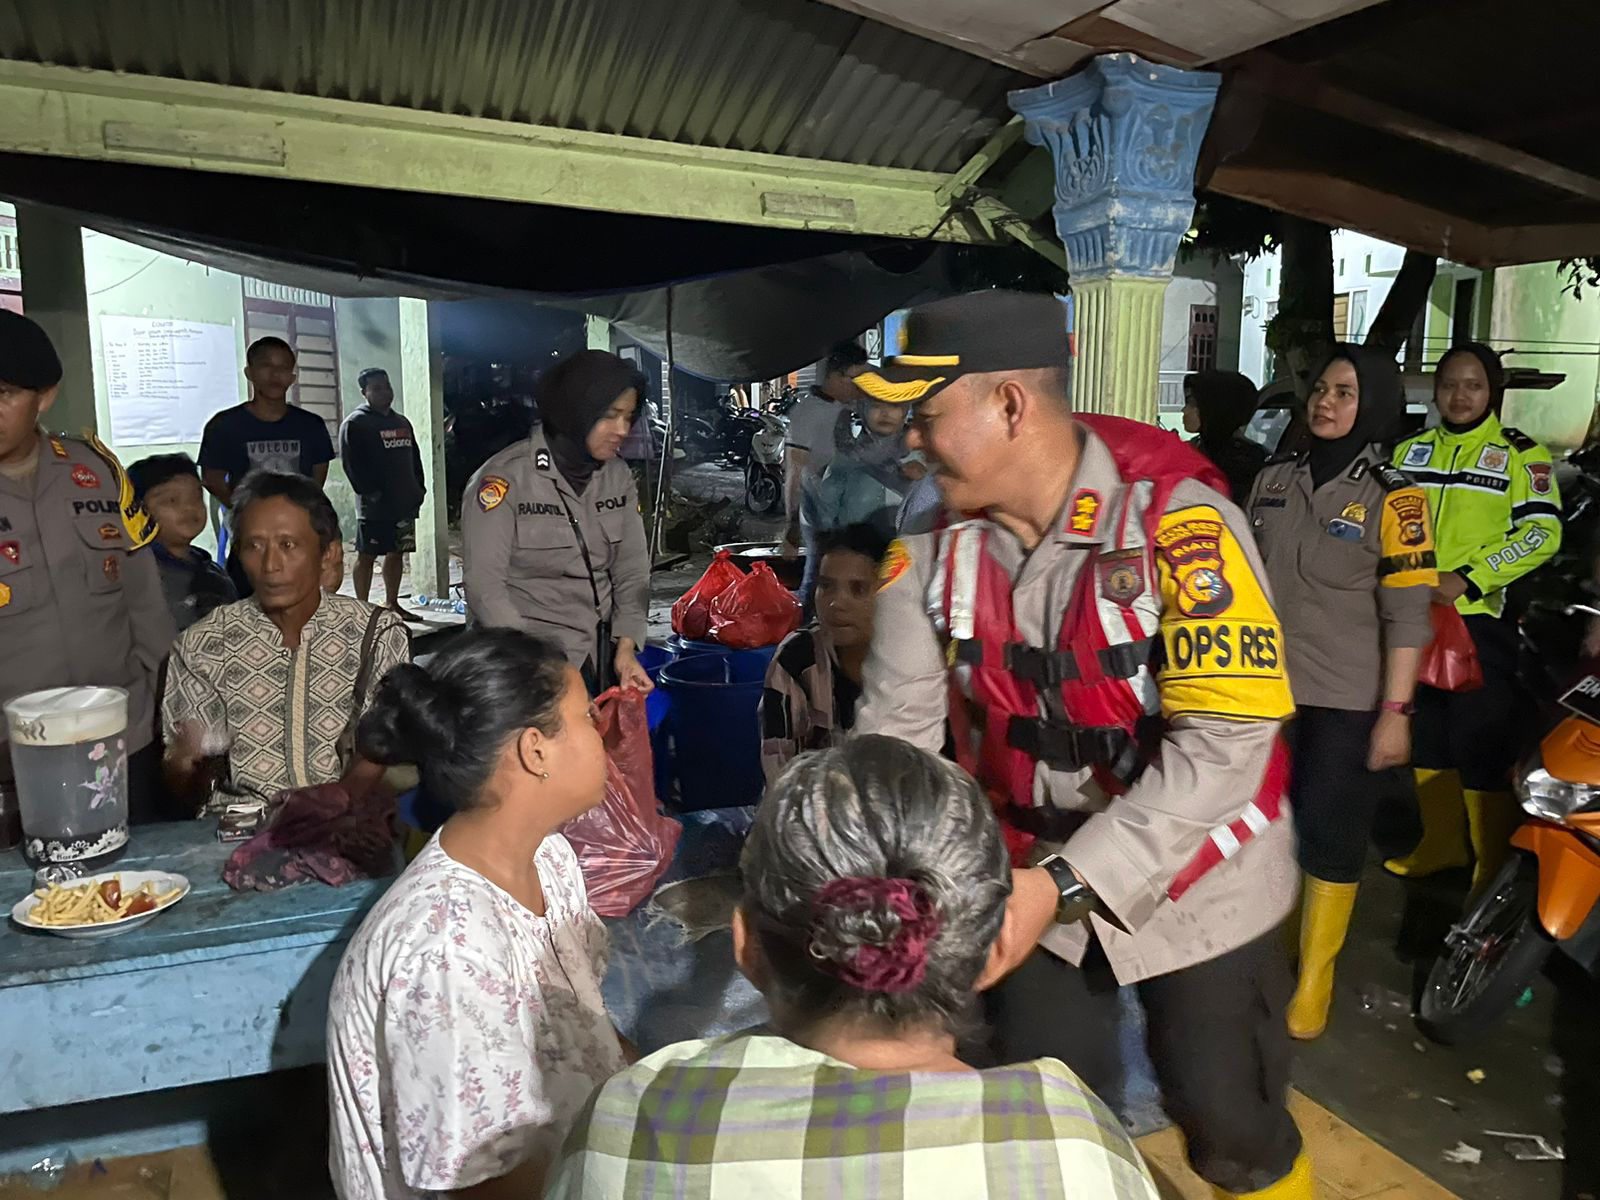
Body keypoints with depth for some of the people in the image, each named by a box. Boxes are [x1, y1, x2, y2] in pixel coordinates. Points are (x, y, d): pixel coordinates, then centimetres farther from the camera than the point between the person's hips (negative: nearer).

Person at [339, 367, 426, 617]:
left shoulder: (402, 423, 19)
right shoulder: (355, 424, -5)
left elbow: (415, 458, 23)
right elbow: (352, 464, -13)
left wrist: (419, 489, 11)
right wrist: (370, 493, -18)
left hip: (404, 503, 7)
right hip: (375, 506, -7)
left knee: (397, 553, 11)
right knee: (366, 556, -4)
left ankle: (391, 603, 20)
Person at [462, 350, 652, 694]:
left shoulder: (619, 476, 6)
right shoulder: (504, 478, -11)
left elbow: (632, 570, 4)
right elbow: (484, 585, -15)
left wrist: (626, 648, -10)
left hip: (603, 661, 5)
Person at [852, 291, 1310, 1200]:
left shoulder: (1177, 524, -25)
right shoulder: (935, 549, -11)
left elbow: (1225, 742, -30)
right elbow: (894, 732, -10)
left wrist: (1064, 880, -35)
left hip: (1197, 885, -3)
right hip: (1035, 885, 4)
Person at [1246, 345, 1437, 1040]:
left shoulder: (1391, 498, -7)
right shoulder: (1273, 481, 6)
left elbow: (1407, 613, -10)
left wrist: (1395, 711, -15)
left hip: (1347, 703, -4)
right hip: (1266, 691, 4)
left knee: (1331, 839, 3)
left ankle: (1313, 982, 20)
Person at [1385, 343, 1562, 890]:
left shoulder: (1521, 454, -2)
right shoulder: (1410, 450, 13)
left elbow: (1542, 533, -10)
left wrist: (1466, 580, -19)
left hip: (1481, 618, -5)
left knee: (1483, 746, -5)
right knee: (1426, 738, 14)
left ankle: (1498, 870, 8)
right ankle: (1436, 846, 29)